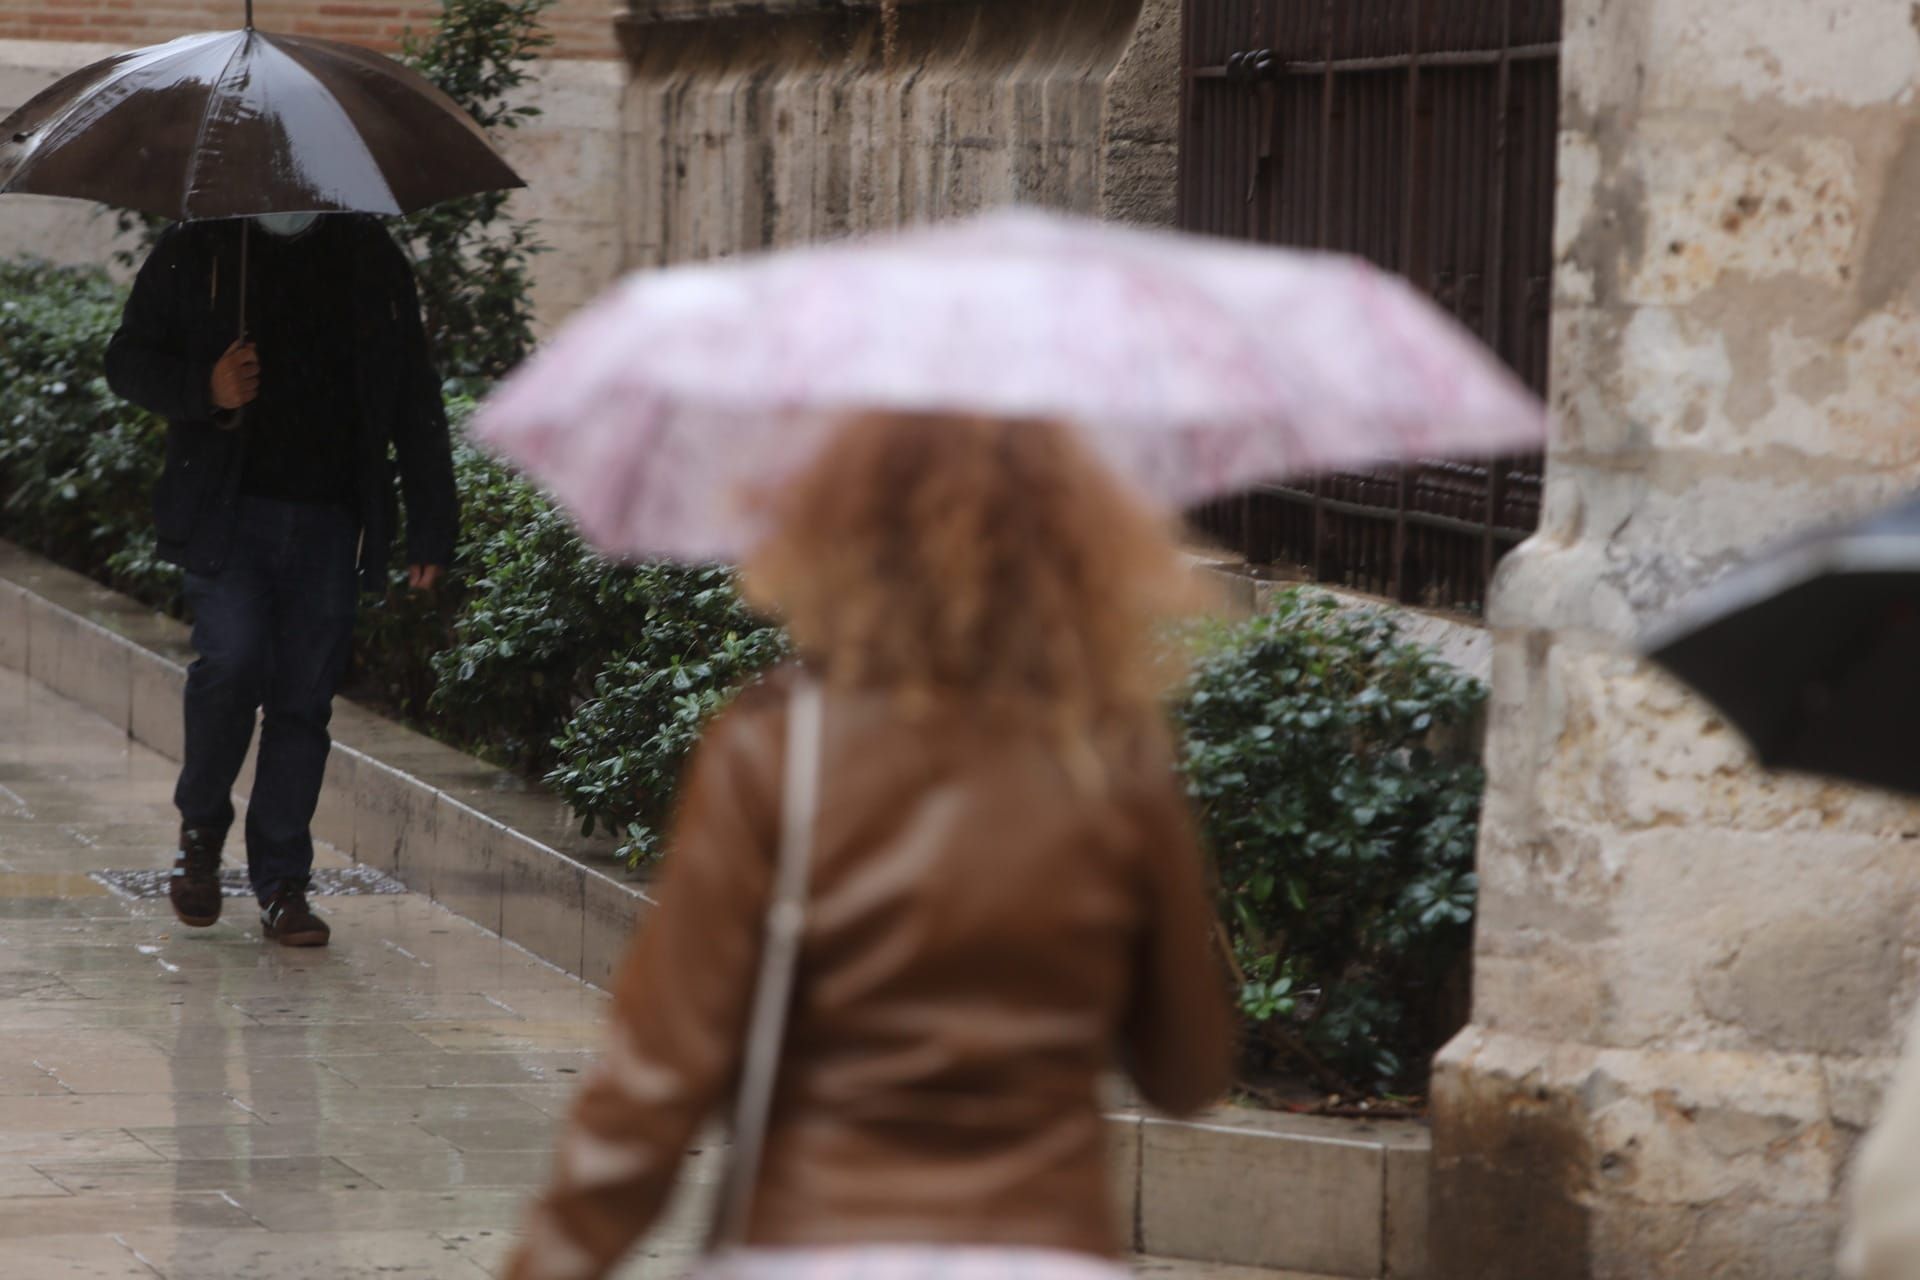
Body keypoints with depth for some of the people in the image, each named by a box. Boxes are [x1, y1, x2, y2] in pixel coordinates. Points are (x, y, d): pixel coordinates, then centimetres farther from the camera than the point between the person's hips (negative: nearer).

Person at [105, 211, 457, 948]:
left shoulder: (370, 259, 11)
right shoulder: (196, 252, 6)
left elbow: (415, 400, 14)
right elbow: (128, 360, 9)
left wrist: (431, 528, 9)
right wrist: (204, 390, -13)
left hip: (329, 523, 2)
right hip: (227, 510, -2)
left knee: (304, 695, 0)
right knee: (234, 659, -19)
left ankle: (282, 883, 9)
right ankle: (201, 825, 8)